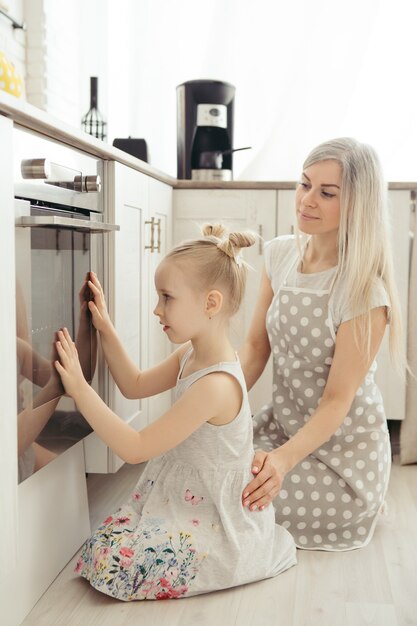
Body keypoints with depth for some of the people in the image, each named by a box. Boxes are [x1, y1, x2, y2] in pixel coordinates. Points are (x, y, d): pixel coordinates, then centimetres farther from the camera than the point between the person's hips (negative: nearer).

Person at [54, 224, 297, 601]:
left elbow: (135, 449, -28)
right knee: (108, 535, 12)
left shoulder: (215, 385, -31)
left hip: (211, 516, -9)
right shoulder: (192, 354, -2)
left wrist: (80, 390, -27)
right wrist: (105, 329, 3)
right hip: (187, 495, 9)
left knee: (108, 560, -16)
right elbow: (135, 385, 11)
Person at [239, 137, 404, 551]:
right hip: (282, 423, 7)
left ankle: (359, 507, 9)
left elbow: (337, 400, -21)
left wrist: (285, 459, -36)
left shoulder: (364, 291, -23)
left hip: (343, 450, -6)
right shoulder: (281, 254, -2)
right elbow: (255, 347, 0)